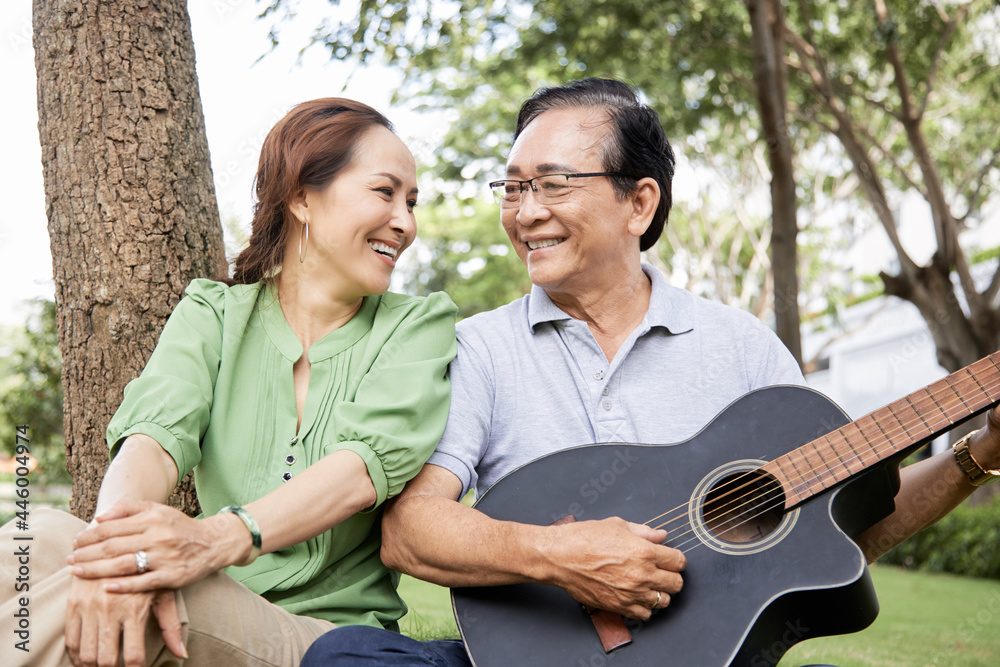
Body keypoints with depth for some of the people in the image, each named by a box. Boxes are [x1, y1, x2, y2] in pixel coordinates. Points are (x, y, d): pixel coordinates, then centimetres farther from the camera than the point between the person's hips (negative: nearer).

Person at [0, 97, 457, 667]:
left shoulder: (419, 326, 4)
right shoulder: (214, 314, 9)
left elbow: (372, 460, -15)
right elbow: (158, 429, -11)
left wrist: (219, 537, -34)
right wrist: (118, 530, -35)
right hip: (211, 620, 2)